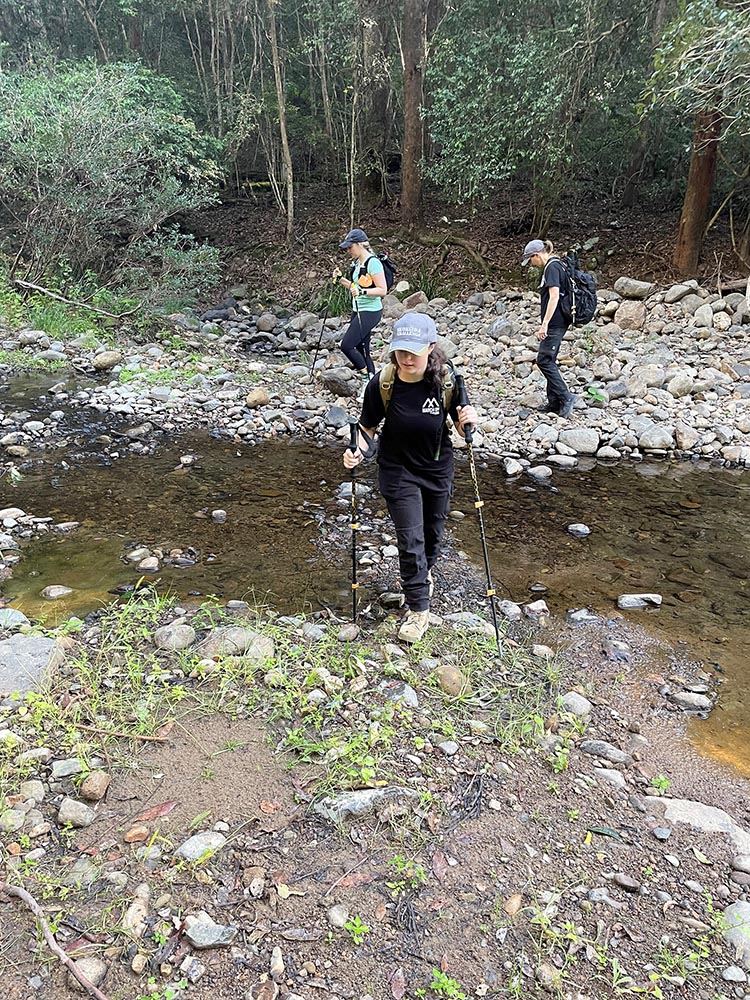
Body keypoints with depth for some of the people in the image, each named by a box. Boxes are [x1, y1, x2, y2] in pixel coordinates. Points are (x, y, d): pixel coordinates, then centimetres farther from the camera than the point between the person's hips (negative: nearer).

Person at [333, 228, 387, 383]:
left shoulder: (372, 262, -15)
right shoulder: (357, 263, 13)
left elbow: (382, 290, -19)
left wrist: (362, 291, -30)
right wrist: (340, 279, 10)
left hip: (370, 312, -9)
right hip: (358, 311, 9)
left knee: (346, 345, -13)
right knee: (361, 350, 9)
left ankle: (367, 375, 1)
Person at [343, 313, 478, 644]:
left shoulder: (446, 381, -18)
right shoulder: (382, 384, -20)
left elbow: (461, 427, -6)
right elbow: (367, 427, -8)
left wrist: (468, 420, -29)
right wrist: (357, 451, -27)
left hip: (438, 470, 2)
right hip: (398, 471, -2)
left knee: (433, 532, 19)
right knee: (410, 539, -4)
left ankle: (422, 572, 53)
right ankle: (418, 609, 14)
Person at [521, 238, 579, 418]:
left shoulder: (552, 267, -13)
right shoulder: (555, 266, 17)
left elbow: (554, 296, -22)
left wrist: (544, 324, -24)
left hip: (555, 323, -10)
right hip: (557, 322, 10)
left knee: (544, 360, -8)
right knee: (549, 361, 11)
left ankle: (566, 397, -7)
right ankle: (554, 403, 15)